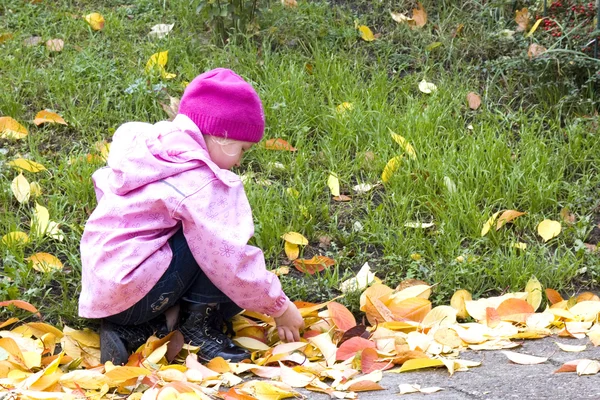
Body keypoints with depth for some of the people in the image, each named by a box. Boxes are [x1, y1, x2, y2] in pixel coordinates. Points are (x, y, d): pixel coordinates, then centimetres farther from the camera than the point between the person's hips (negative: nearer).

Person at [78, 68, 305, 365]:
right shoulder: (201, 184, -16)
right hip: (134, 295, -9)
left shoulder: (148, 147, 10)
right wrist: (280, 307, -3)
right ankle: (199, 328, -2)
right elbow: (232, 261, -16)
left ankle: (134, 332, 5)